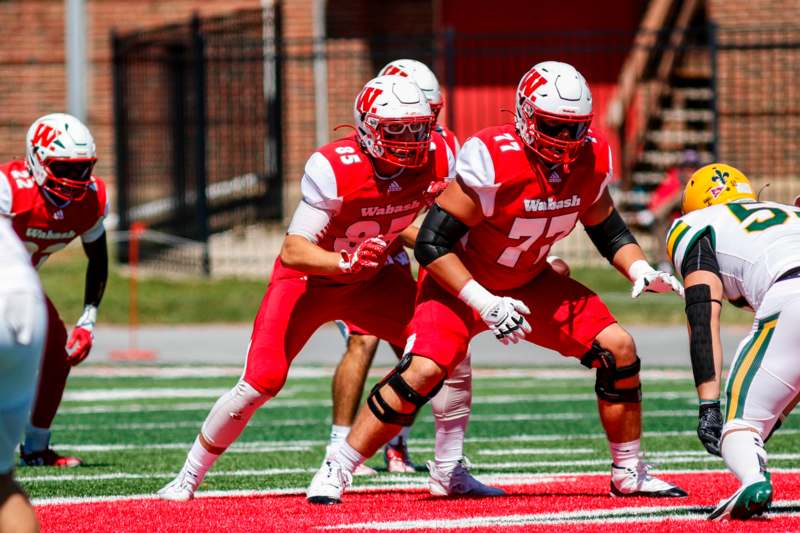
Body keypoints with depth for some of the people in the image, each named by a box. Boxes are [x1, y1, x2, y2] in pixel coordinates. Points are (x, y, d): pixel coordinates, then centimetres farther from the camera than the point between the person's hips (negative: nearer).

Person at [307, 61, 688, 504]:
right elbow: (431, 244, -27)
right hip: (462, 282, -6)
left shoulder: (591, 160, -12)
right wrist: (483, 303, -33)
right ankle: (334, 473, -14)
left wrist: (640, 270, -13)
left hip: (529, 282, 6)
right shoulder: (494, 161, -31)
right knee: (423, 371, -26)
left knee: (617, 348, -6)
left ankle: (629, 475, 10)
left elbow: (608, 230, 7)